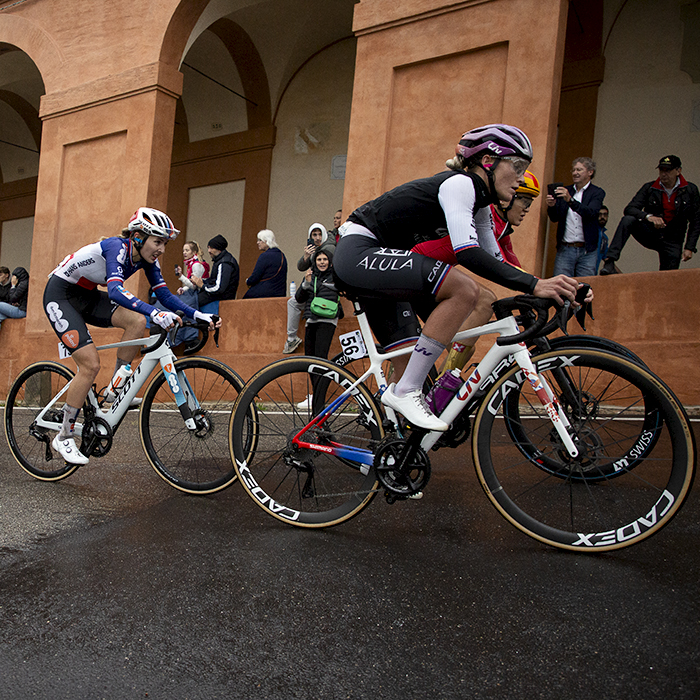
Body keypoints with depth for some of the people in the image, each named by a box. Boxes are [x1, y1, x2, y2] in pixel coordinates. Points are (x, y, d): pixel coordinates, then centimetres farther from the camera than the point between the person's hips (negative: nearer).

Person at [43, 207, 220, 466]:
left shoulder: (146, 259, -5)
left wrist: (199, 315, -18)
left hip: (87, 296, 7)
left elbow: (165, 295, -4)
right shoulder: (117, 248, -28)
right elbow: (116, 291, -44)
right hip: (60, 295, -7)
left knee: (137, 321, -18)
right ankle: (63, 437, -4)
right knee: (91, 365, -17)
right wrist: (155, 314, -57)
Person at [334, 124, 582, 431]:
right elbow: (467, 252, -31)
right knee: (464, 289, -25)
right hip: (359, 253, -11)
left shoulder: (479, 204, 14)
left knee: (411, 363, 6)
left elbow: (495, 260, 16)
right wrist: (534, 285, -35)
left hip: (376, 262, 11)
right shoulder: (459, 184, -16)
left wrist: (555, 287, 4)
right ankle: (405, 391, -20)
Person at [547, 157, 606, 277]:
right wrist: (551, 206, -14)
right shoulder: (565, 191, 13)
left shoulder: (597, 193, 3)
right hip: (565, 250, 2)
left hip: (587, 252, -2)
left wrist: (570, 200, -30)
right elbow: (555, 218, 8)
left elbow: (590, 213, -16)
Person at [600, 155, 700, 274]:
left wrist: (689, 247, -5)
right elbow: (629, 209, -13)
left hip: (672, 242, 1)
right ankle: (610, 262, -38)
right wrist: (648, 216, -32)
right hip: (650, 234, -1)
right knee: (627, 220, -28)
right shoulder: (649, 188, -3)